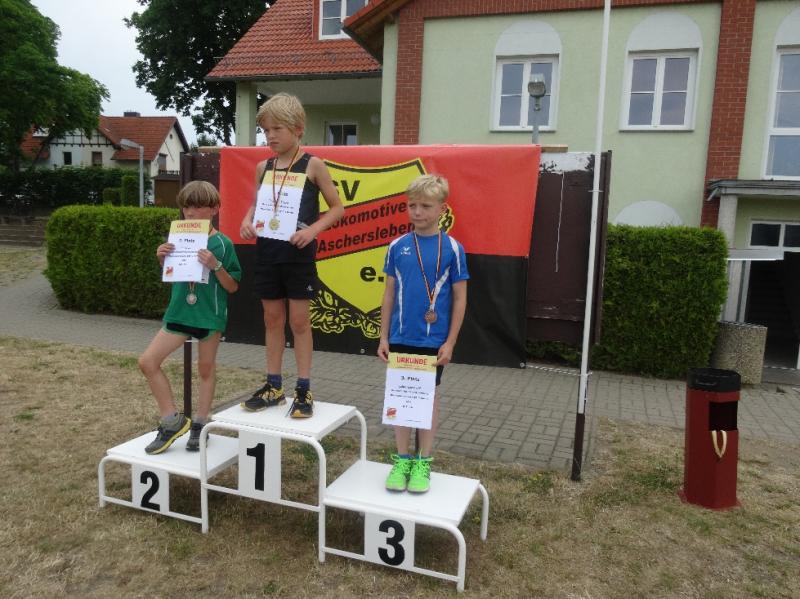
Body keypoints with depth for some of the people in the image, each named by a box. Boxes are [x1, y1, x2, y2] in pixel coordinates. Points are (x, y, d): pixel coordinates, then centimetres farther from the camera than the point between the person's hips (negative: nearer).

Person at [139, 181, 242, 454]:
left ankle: (200, 424, 27)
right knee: (147, 361, -3)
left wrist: (216, 266, -24)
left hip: (210, 314, -4)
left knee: (206, 368, 10)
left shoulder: (222, 244, -9)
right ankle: (172, 420, 8)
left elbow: (232, 287, -8)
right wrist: (163, 259, -5)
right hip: (179, 312, 5)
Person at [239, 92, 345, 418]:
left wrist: (313, 229, -17)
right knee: (272, 318, 11)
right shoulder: (263, 167, 8)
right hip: (267, 251, 5)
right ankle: (273, 386, 22)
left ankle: (304, 389, 13)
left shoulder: (312, 165, -5)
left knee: (299, 320, 2)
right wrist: (247, 221, -2)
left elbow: (337, 207, -2)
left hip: (298, 253, -4)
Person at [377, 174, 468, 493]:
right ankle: (402, 458, 26)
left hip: (433, 341, -2)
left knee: (429, 396, 10)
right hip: (400, 338, 2)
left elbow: (460, 298, -3)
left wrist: (450, 342, -6)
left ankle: (424, 462, 24)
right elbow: (389, 293, 6)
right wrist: (384, 337, 5)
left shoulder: (452, 248, -7)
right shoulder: (397, 246, 1)